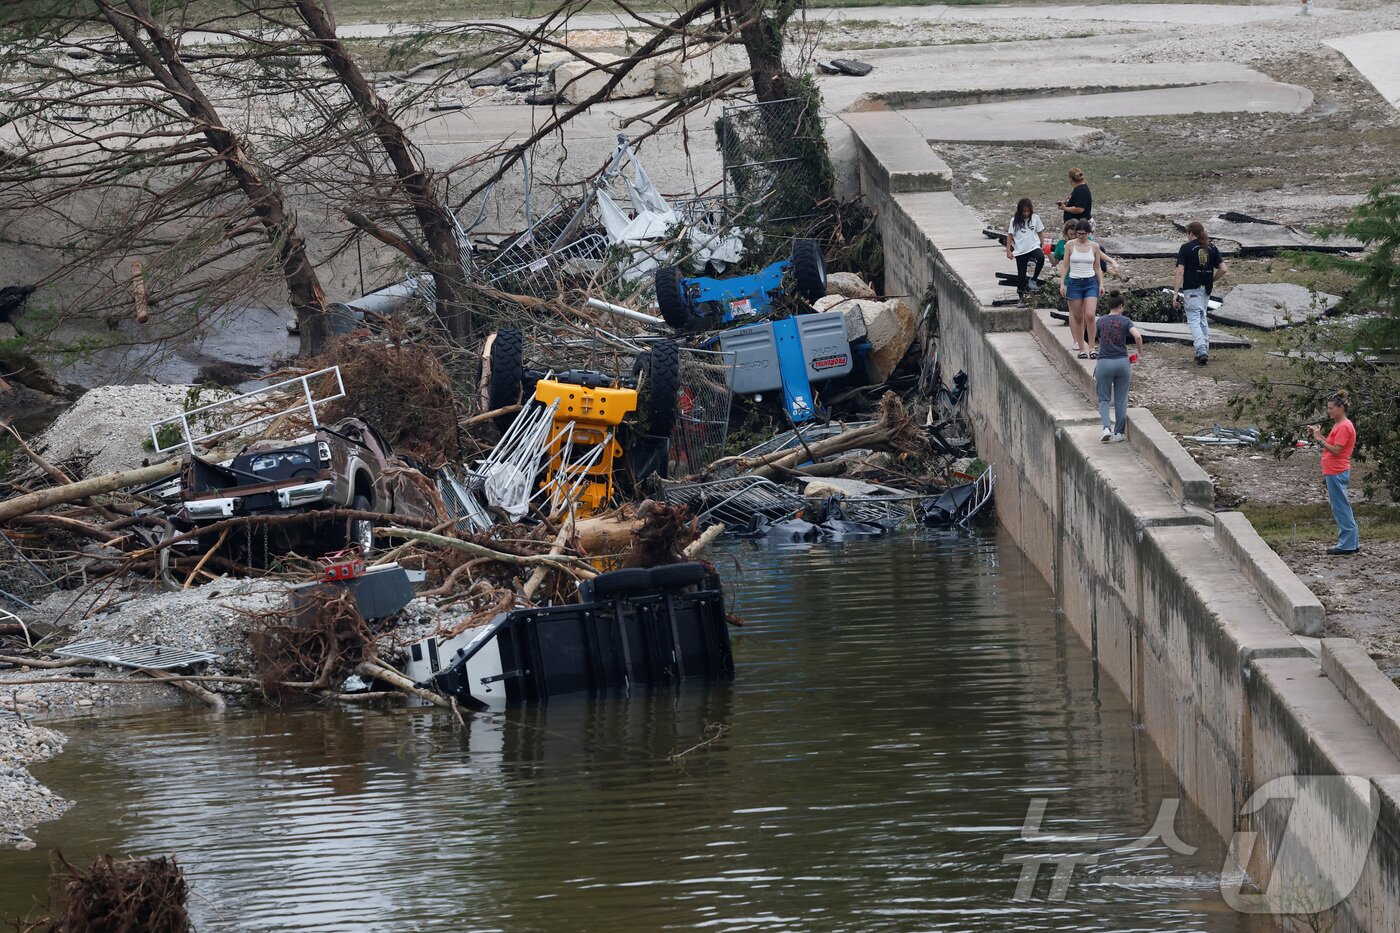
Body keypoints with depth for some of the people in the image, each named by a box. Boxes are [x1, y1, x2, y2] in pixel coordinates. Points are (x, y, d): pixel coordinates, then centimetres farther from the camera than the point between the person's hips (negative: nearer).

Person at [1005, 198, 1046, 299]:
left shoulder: (1035, 218, 1)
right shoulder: (1015, 220, -3)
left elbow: (1040, 232, 8)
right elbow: (1010, 235, -1)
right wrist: (1008, 251, -6)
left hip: (1034, 246, 0)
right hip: (1020, 251, 0)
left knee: (1041, 258, -32)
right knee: (1021, 274, 5)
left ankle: (1033, 279, -14)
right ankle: (1021, 296, 18)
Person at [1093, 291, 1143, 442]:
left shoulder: (1101, 322, 4)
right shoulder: (1125, 321, -3)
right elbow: (1137, 336, -18)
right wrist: (1139, 353, -3)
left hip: (1104, 362, 0)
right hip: (1122, 362, 0)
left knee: (1104, 399, 9)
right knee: (1121, 400, 10)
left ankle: (1106, 427, -12)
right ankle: (1119, 433, 12)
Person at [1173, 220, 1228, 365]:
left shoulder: (1186, 248, -7)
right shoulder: (1211, 247, 6)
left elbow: (1180, 271, -12)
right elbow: (1223, 269, 3)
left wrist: (1176, 292, -10)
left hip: (1191, 289, -5)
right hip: (1206, 289, 5)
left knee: (1194, 320, -5)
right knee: (1202, 318, 19)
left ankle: (1201, 350, -21)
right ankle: (1205, 350, 20)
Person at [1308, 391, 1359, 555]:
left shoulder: (1344, 427, -16)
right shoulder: (1339, 425, 16)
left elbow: (1336, 450, -20)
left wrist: (1320, 438, -17)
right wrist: (1318, 435, 7)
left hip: (1337, 473, -11)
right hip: (1333, 472, 11)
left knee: (1341, 508, -6)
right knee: (1342, 508, 14)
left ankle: (1347, 544, -4)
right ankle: (1352, 542, 18)